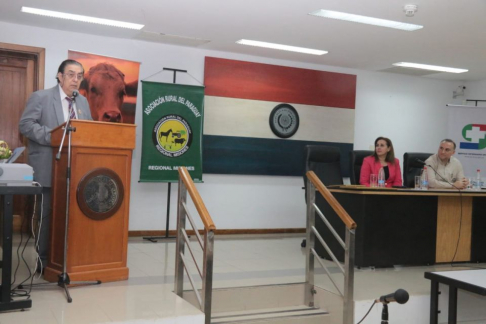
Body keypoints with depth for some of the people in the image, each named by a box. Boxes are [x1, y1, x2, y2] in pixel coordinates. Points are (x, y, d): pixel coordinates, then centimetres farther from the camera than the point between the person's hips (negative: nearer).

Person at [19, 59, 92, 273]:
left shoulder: (83, 102, 16)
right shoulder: (40, 97, -2)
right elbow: (25, 125, -11)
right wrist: (53, 137, -21)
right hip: (48, 169, -5)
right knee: (47, 214, 1)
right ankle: (44, 261, 11)